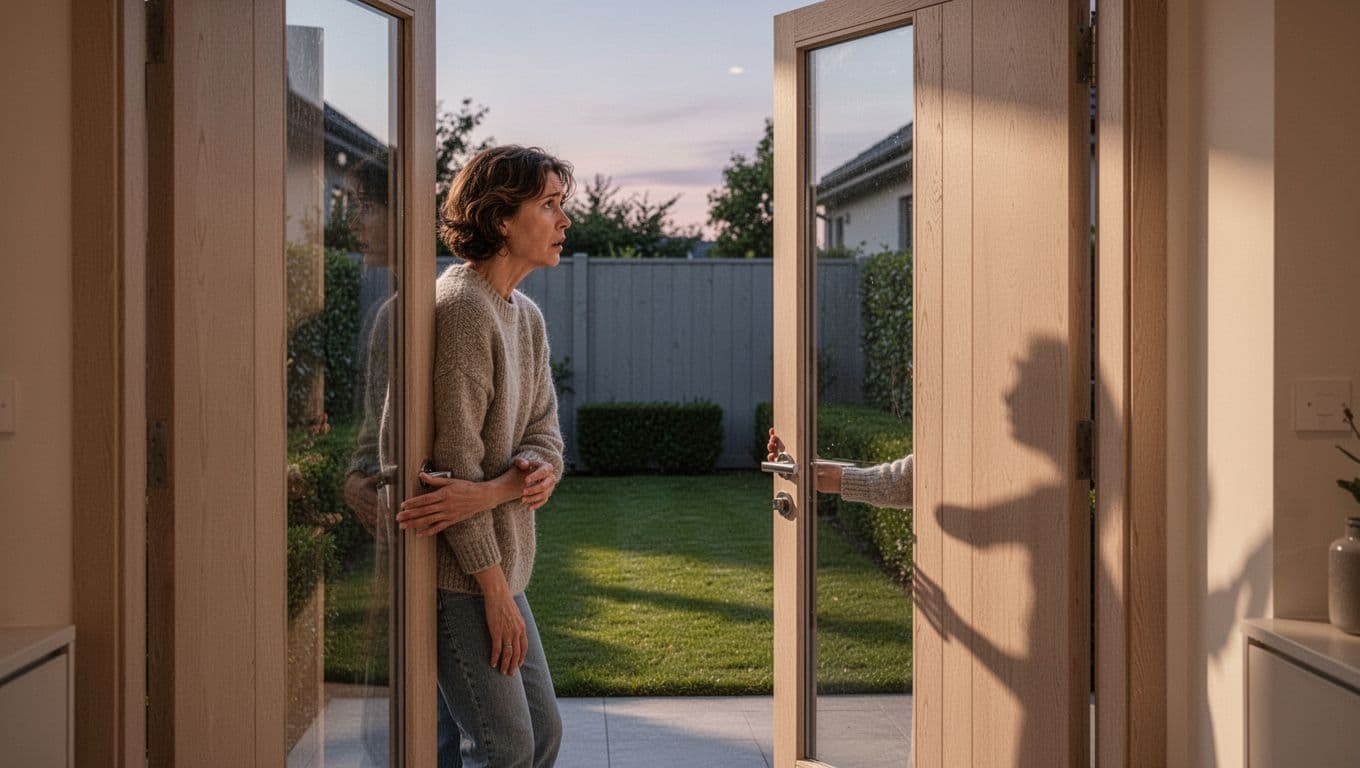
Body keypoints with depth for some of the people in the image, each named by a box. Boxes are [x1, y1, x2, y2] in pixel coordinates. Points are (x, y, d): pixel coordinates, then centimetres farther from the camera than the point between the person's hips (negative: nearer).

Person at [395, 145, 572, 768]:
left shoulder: (527, 317, 12)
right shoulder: (461, 307, -17)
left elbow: (544, 435, 5)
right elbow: (454, 459, -20)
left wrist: (499, 488, -19)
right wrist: (496, 589, -18)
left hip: (495, 561, 9)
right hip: (456, 574, -9)